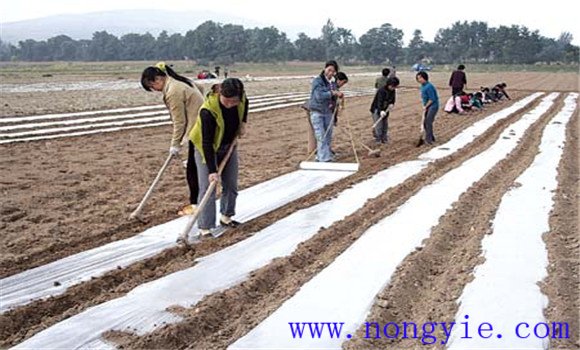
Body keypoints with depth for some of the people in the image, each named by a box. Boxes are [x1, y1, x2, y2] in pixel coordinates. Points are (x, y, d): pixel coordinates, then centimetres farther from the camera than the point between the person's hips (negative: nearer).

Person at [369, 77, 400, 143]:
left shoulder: (393, 91, -2)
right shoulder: (382, 91, -27)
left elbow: (393, 99, 7)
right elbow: (379, 101, -37)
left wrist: (392, 104, -18)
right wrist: (381, 111, -52)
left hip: (385, 110, 7)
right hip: (377, 109, -7)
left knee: (385, 125, 11)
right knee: (379, 125, -12)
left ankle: (384, 138, 21)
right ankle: (378, 139, -4)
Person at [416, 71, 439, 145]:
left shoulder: (429, 86, -21)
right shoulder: (422, 86, 8)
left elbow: (432, 99, -21)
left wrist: (425, 106, -13)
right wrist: (424, 106, 7)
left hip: (433, 106, -9)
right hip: (427, 106, 9)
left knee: (428, 122, -11)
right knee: (425, 122, 11)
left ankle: (428, 139, -6)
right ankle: (431, 138, 23)